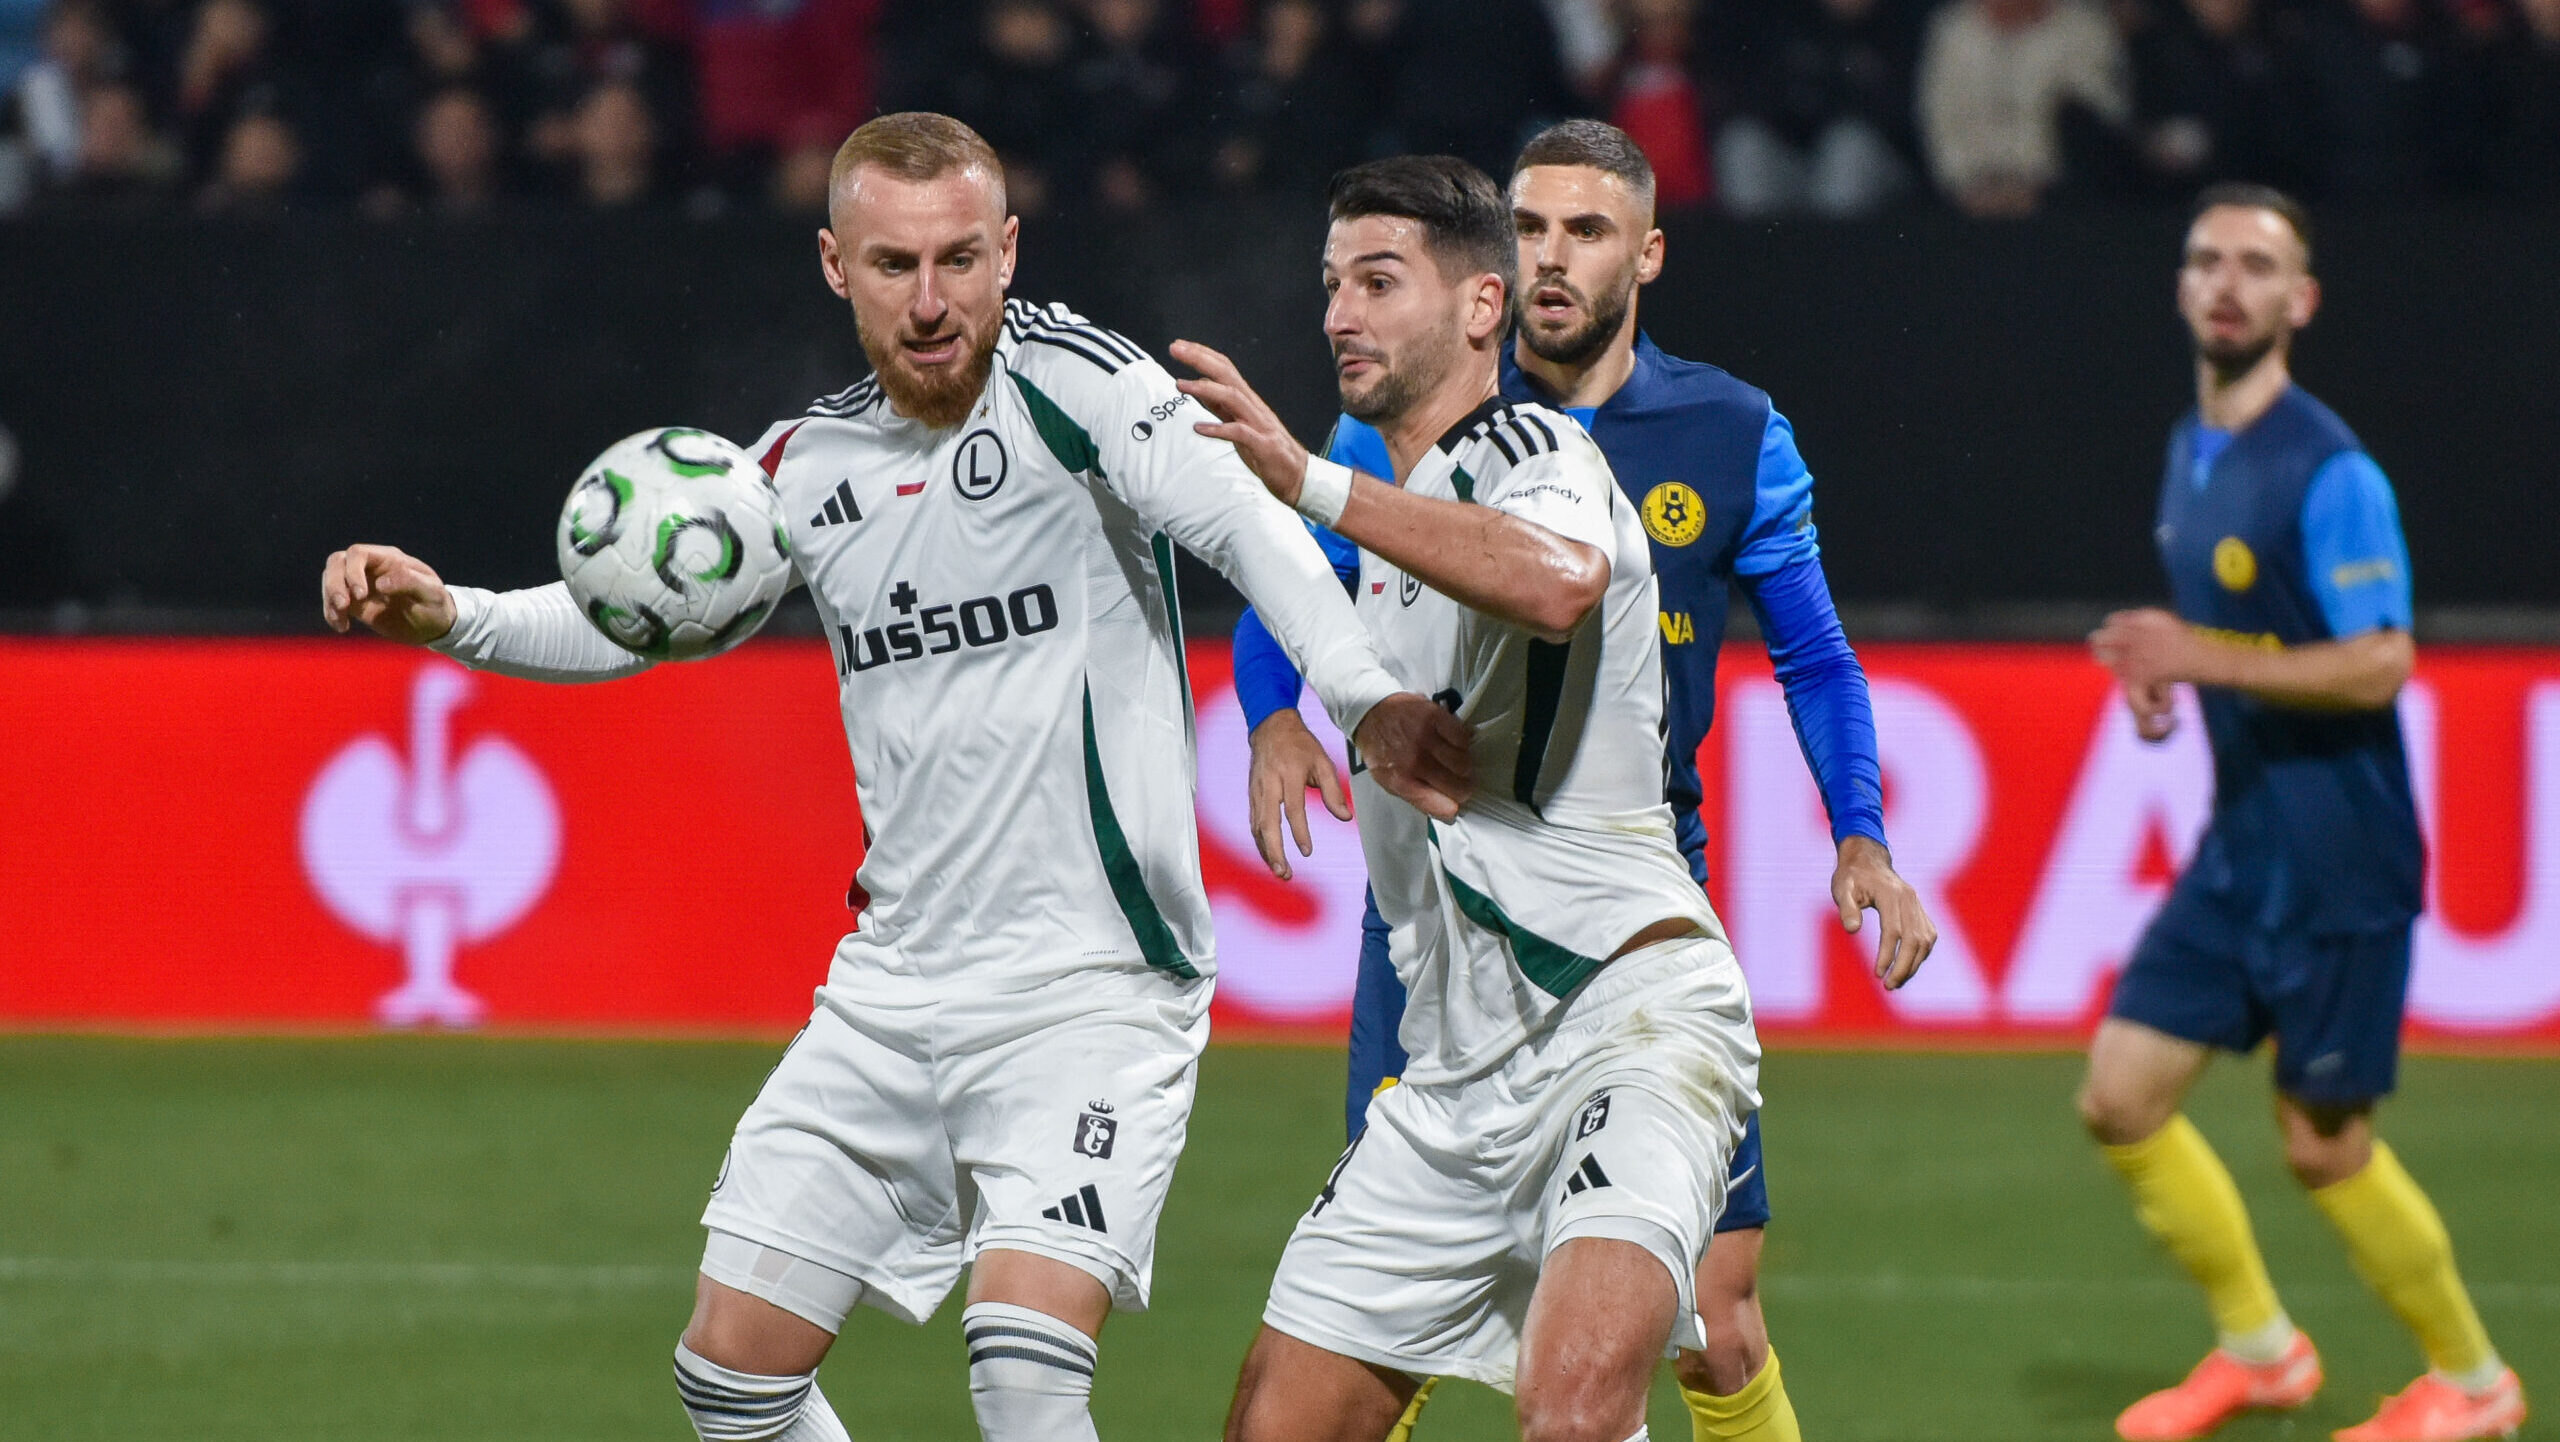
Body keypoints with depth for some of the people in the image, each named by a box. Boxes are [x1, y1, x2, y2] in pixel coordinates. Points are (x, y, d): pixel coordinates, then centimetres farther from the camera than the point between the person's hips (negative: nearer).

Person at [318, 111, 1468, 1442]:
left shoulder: (1065, 381, -11)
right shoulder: (808, 466, 8)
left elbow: (1246, 528, -26)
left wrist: (1363, 696, -44)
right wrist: (446, 617, 4)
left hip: (1091, 988, -7)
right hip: (890, 990, 7)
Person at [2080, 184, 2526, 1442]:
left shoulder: (2330, 473, -16)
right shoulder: (2193, 453, 10)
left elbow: (2378, 665, -21)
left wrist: (2205, 660, -26)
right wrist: (2162, 669, 5)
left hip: (2338, 857, -8)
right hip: (2240, 850, 8)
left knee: (2323, 1147, -1)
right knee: (2121, 1099, 4)